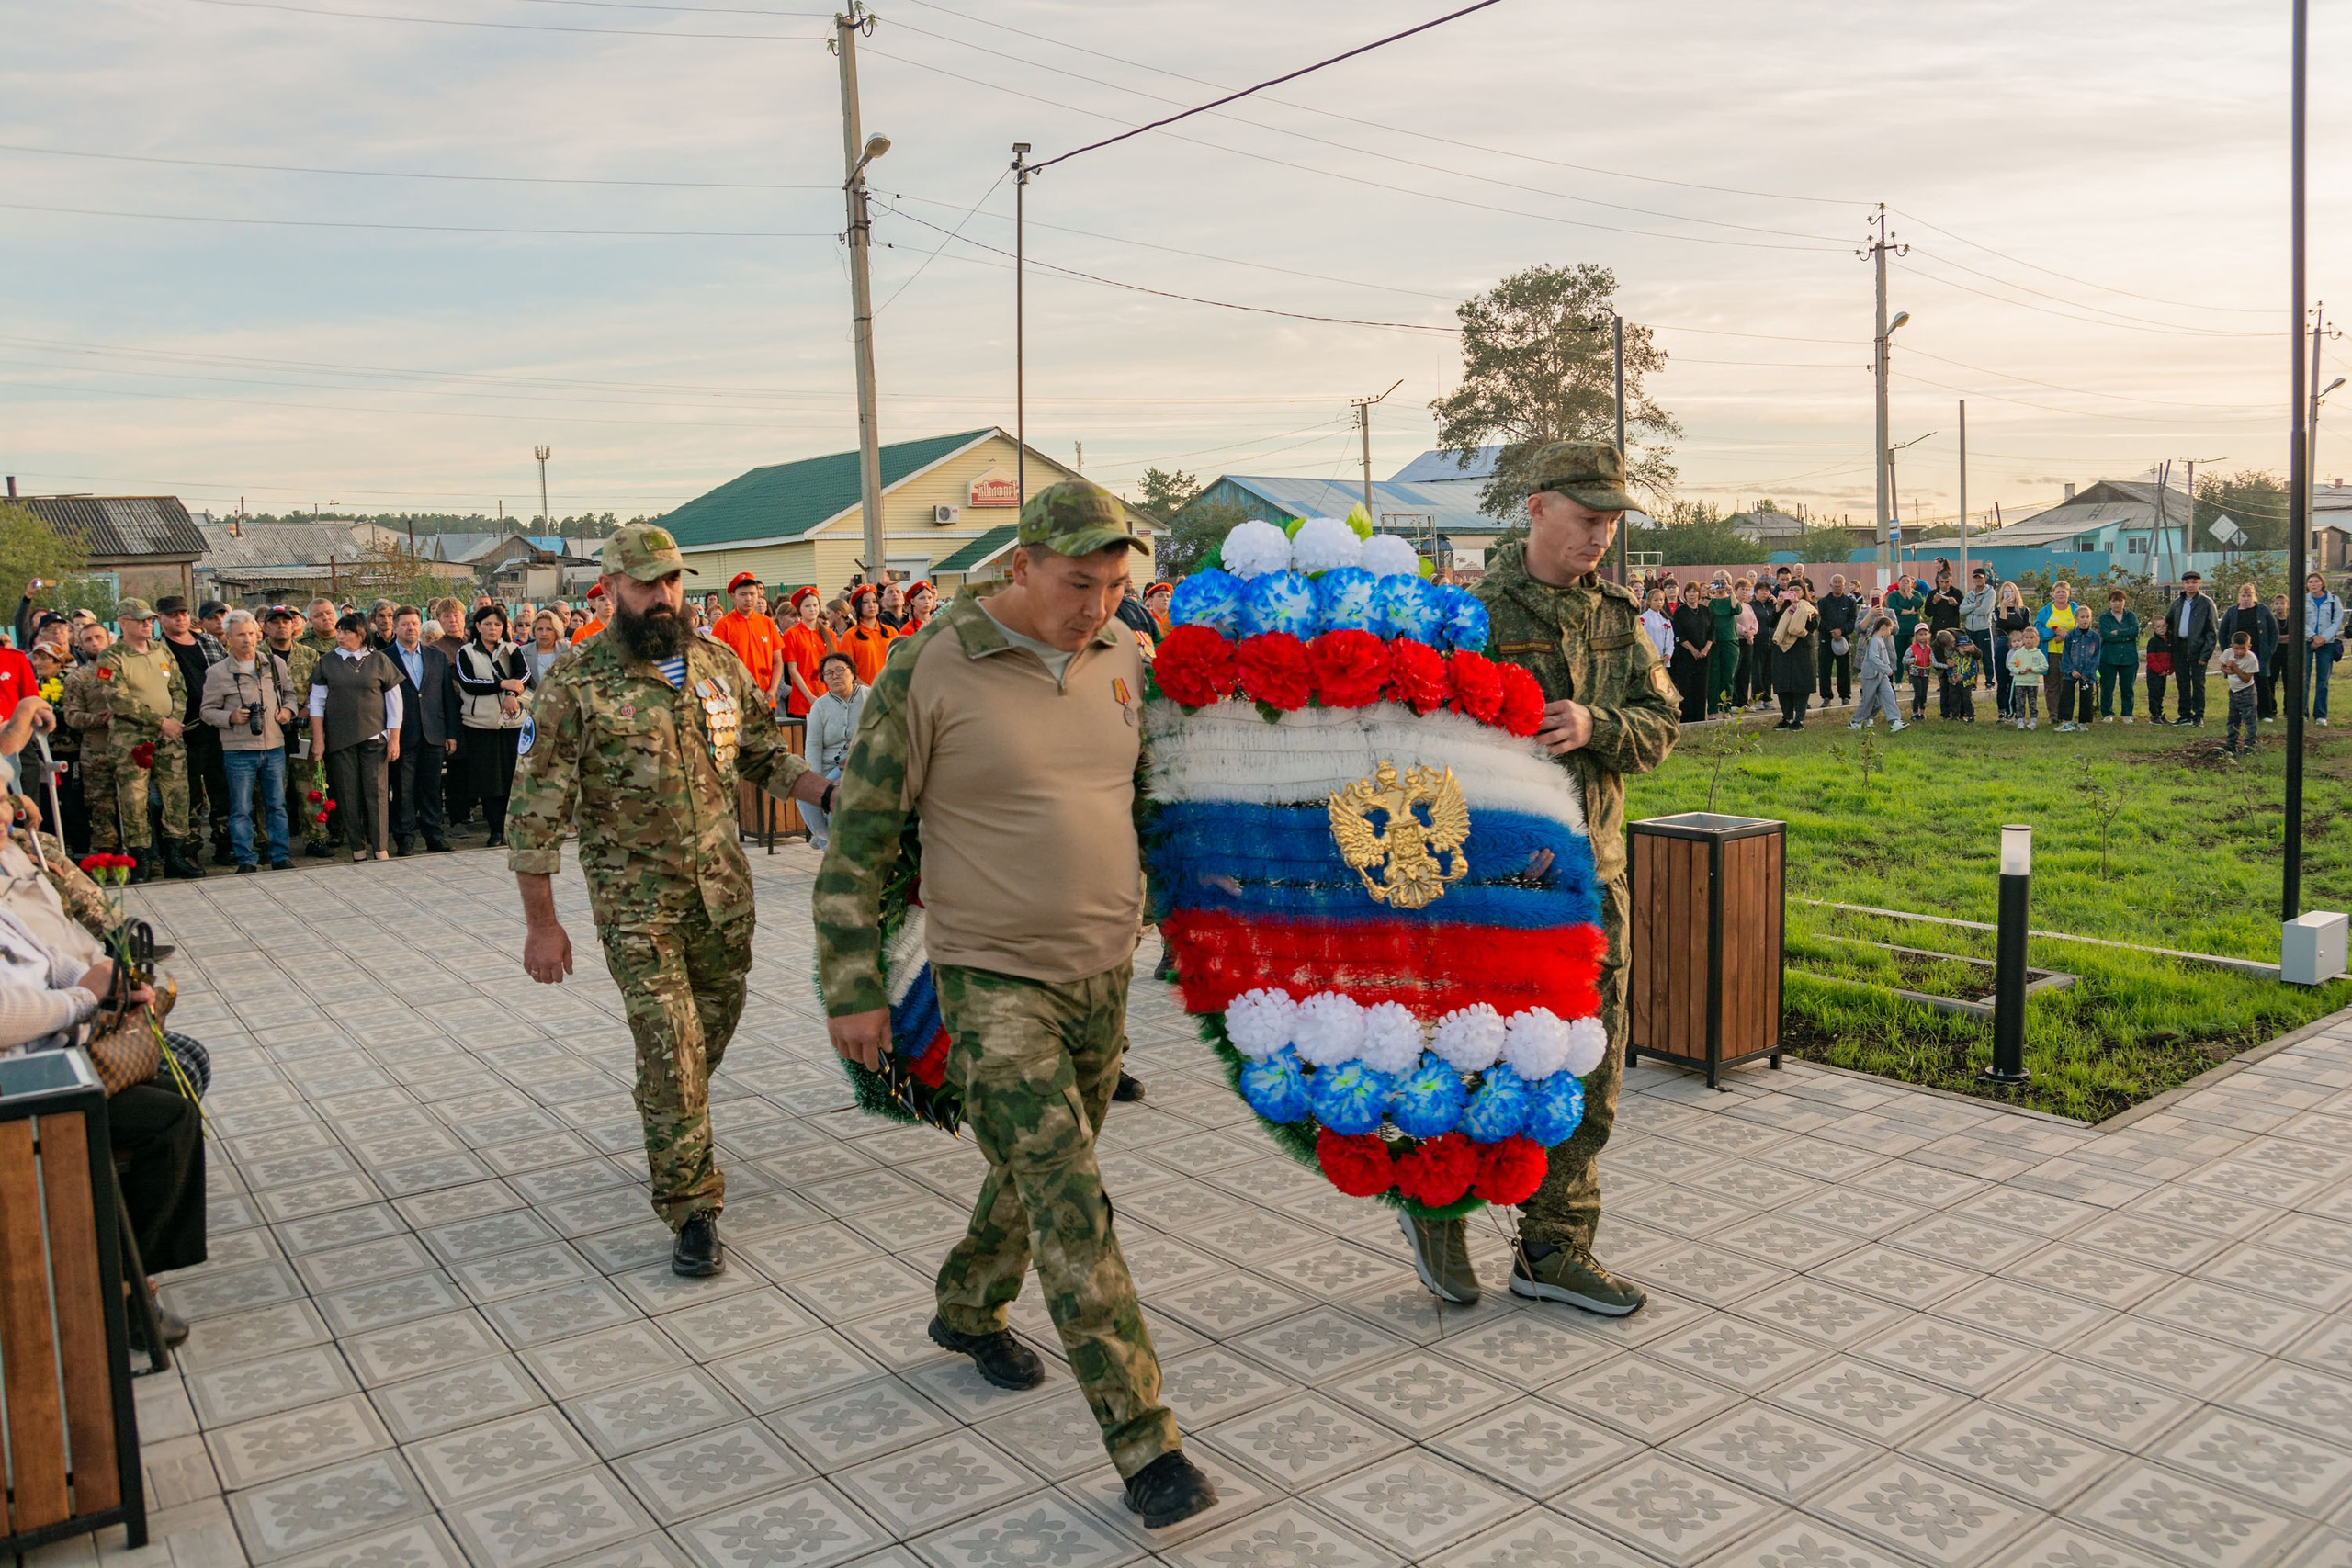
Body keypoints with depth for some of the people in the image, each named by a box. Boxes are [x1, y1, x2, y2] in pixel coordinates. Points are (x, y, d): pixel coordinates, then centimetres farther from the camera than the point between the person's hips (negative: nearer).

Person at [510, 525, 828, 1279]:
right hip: (636, 899, -5)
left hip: (723, 885, 5)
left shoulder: (720, 663, 3)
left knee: (714, 1028, 17)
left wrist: (831, 793, -3)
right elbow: (536, 809, -10)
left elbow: (764, 754, 14)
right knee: (670, 1054, -6)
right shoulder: (574, 684, -12)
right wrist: (541, 924, -10)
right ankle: (693, 1211, 6)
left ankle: (672, 1140, 45)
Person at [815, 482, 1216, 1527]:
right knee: (1070, 1206, -8)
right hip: (993, 982, -6)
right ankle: (1145, 1446, 0)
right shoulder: (931, 670, -14)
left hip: (1104, 973, 6)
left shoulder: (1125, 656, 1)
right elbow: (860, 834, -8)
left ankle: (968, 1311, 47)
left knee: (1040, 1171, 21)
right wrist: (853, 988, -8)